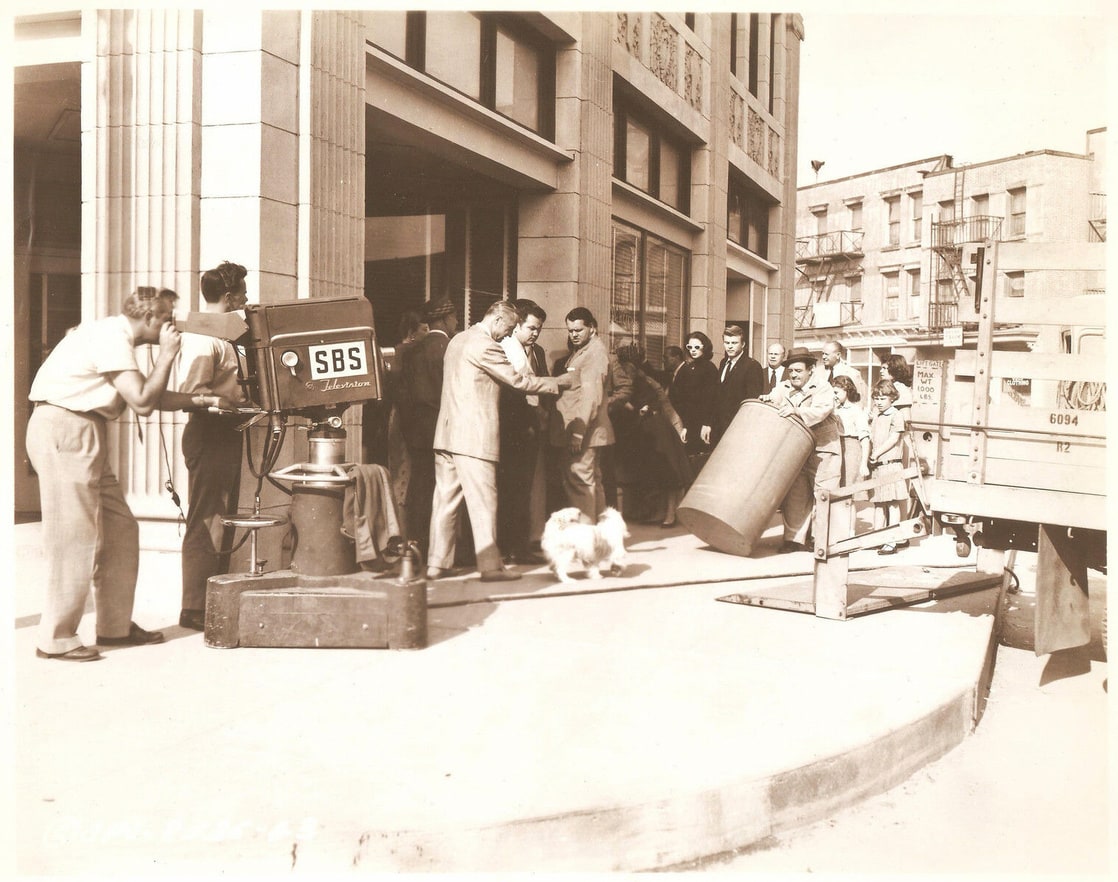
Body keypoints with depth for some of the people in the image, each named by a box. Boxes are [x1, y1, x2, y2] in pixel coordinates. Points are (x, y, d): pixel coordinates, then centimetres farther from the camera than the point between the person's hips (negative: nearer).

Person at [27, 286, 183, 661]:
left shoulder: (117, 336, 17)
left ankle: (116, 626, 17)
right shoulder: (111, 336, -14)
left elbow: (143, 394, 22)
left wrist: (195, 400, 18)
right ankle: (55, 638, 0)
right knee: (75, 536, -8)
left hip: (84, 434, 10)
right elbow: (142, 403, -19)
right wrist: (167, 353, -10)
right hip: (63, 430, -10)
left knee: (120, 529, 10)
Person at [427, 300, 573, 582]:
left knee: (446, 499, 9)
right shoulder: (485, 346, -12)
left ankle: (437, 563, 12)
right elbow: (519, 381, -11)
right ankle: (490, 566, -3)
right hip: (473, 436, -9)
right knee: (483, 501, -5)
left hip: (447, 433, 9)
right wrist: (560, 382, -1)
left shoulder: (457, 340, 18)